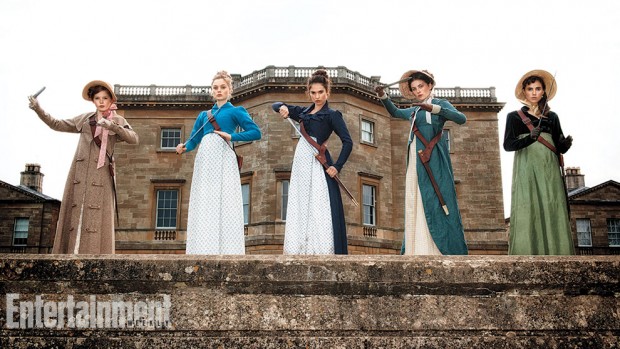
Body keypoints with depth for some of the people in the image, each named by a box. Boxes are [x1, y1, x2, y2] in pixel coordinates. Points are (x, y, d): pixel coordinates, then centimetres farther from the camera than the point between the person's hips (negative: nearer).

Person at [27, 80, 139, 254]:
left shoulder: (118, 120, 8)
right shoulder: (84, 119, 17)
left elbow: (134, 139, -7)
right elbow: (57, 124, 22)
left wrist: (113, 126, -18)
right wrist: (38, 109, 12)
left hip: (101, 174, -3)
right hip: (80, 172, 3)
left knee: (97, 216, -9)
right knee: (74, 213, -3)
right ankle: (71, 255, -4)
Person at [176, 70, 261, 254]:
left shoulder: (236, 111, 10)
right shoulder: (203, 115, 24)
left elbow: (256, 132, -1)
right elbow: (193, 140, 18)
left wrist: (231, 136, -10)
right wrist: (184, 147, -3)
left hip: (223, 159, -5)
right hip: (204, 160, 5)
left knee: (224, 206, -10)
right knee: (203, 208, 0)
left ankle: (226, 252, -11)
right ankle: (204, 251, 2)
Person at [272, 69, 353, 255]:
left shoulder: (332, 115, 0)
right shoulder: (304, 112, 17)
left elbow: (348, 142, -7)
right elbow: (275, 105, 22)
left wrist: (337, 166, -16)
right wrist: (282, 107, -1)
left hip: (318, 163, -6)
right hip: (301, 163, 6)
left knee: (320, 209, -11)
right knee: (300, 209, 5)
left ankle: (324, 252, -11)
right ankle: (302, 250, 10)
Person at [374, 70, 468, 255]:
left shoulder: (441, 103, 4)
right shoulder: (414, 110, 21)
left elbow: (461, 118, -14)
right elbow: (395, 112, 39)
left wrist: (432, 108, -24)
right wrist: (382, 96, 23)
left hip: (433, 160, -6)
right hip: (416, 161, 6)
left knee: (437, 202, -11)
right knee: (416, 205, 0)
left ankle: (449, 250, -10)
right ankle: (420, 250, 0)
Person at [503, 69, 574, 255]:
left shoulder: (552, 117, 17)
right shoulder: (514, 117, 8)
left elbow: (560, 147, 14)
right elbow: (508, 145, -4)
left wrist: (566, 144, -9)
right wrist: (530, 138, -21)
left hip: (550, 172, 3)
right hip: (526, 171, -3)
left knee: (554, 215, -5)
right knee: (527, 216, -11)